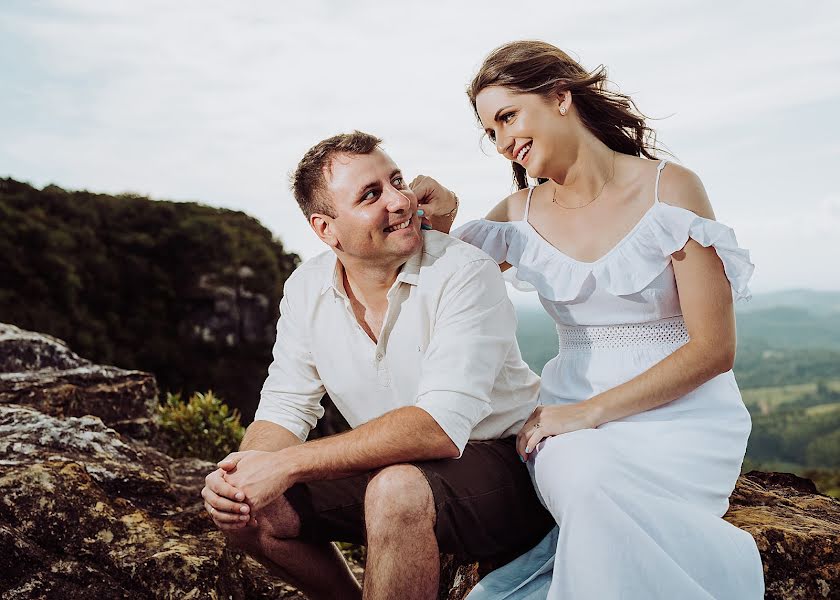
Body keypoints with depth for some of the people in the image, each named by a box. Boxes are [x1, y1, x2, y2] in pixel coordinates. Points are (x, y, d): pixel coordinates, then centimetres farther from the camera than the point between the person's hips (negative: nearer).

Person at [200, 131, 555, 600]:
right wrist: (242, 473, -23)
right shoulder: (306, 289, -2)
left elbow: (440, 425, -31)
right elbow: (286, 407, 0)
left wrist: (287, 465, -32)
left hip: (502, 463, -5)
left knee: (396, 492, -35)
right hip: (391, 469, 6)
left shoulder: (465, 274, -21)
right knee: (249, 508, -6)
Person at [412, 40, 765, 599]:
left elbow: (715, 348, -10)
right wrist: (438, 217, -6)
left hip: (681, 414, -3)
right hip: (574, 417, 3)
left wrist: (591, 410, -17)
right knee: (586, 485, -32)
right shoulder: (523, 213, 6)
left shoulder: (669, 189, -7)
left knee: (601, 497, -33)